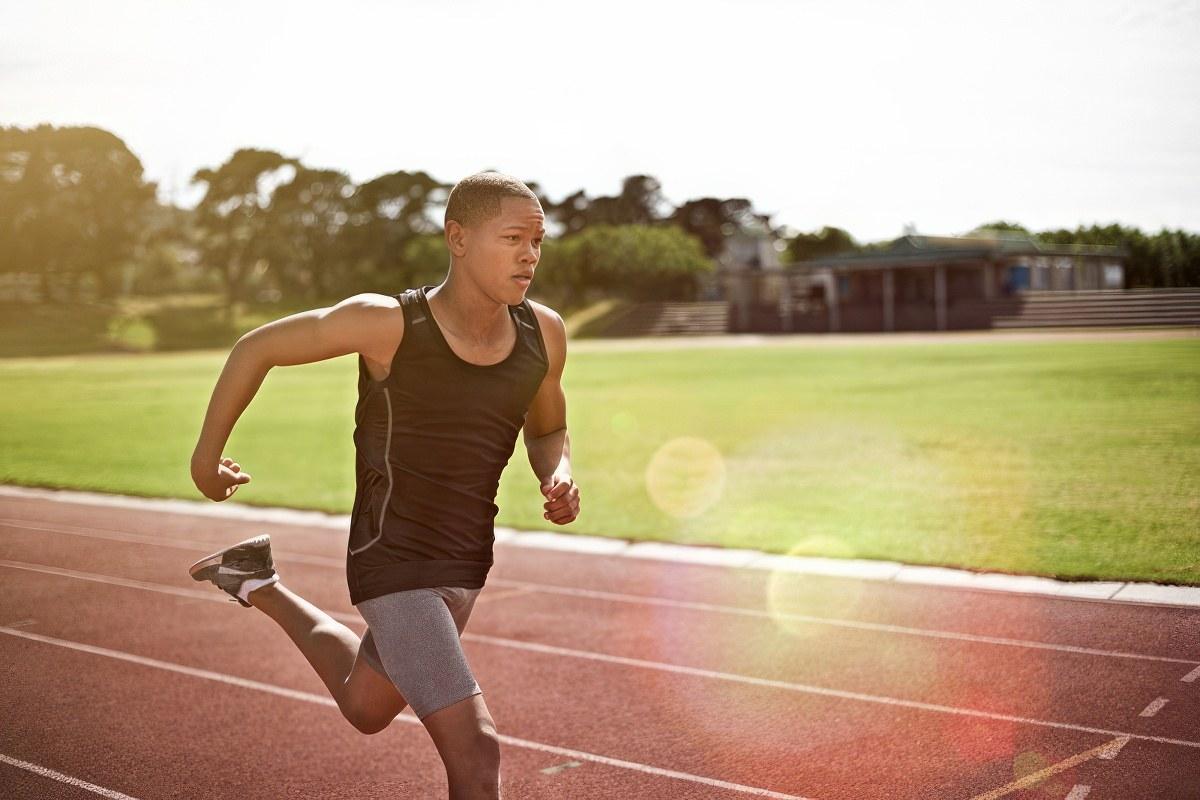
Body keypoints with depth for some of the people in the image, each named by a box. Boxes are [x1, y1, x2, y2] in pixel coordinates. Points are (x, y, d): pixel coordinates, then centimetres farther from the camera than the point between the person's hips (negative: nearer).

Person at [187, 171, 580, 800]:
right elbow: (258, 347, -5)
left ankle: (260, 585, 50)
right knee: (475, 749, -17)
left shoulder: (543, 333, -6)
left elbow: (547, 430, 13)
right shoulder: (390, 323, -20)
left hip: (463, 564, 7)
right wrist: (206, 453, 5)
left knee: (365, 709, 29)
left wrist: (558, 477, -10)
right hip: (393, 566, -6)